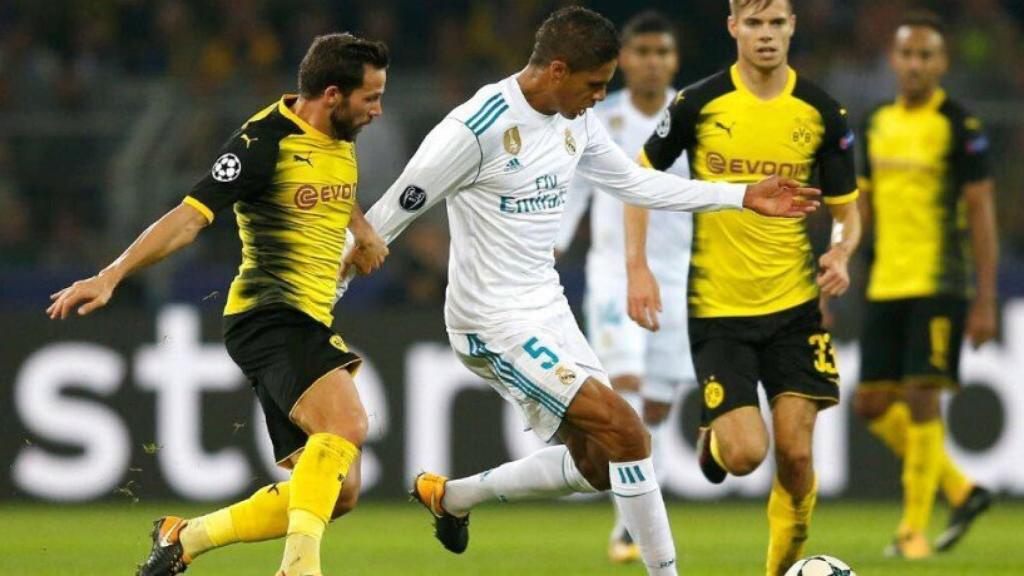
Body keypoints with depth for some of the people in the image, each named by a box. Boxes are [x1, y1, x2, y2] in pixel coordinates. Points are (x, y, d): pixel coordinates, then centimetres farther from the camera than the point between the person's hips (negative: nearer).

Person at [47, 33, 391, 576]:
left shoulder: (340, 140, 13)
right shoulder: (266, 141, -13)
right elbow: (189, 217, -17)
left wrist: (363, 229, 18)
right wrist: (110, 276, -26)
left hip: (308, 326, 9)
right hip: (267, 316, -9)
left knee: (338, 492, 4)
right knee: (347, 423, -34)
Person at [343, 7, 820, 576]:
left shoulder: (577, 122, 5)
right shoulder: (477, 129, -21)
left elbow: (635, 183, 20)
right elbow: (389, 215, -16)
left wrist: (744, 196, 15)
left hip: (548, 313, 9)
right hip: (496, 324, -9)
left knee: (597, 464, 14)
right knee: (627, 435, -17)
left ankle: (447, 495, 31)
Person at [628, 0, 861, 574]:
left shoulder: (822, 113, -1)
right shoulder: (698, 104, -6)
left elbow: (846, 210, 7)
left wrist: (841, 254, -15)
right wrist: (638, 269, -3)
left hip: (795, 306, 2)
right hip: (718, 309, -2)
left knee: (795, 455, -5)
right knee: (746, 454, -11)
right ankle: (714, 438, 25)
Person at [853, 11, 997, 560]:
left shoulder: (959, 126, -6)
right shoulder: (878, 126, 12)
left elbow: (982, 214, -7)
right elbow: (859, 210, 18)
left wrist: (985, 302, -12)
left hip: (938, 287, -7)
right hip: (885, 286, 7)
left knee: (921, 398, -10)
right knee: (872, 404, 4)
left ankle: (914, 529, -2)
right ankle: (962, 491, 18)